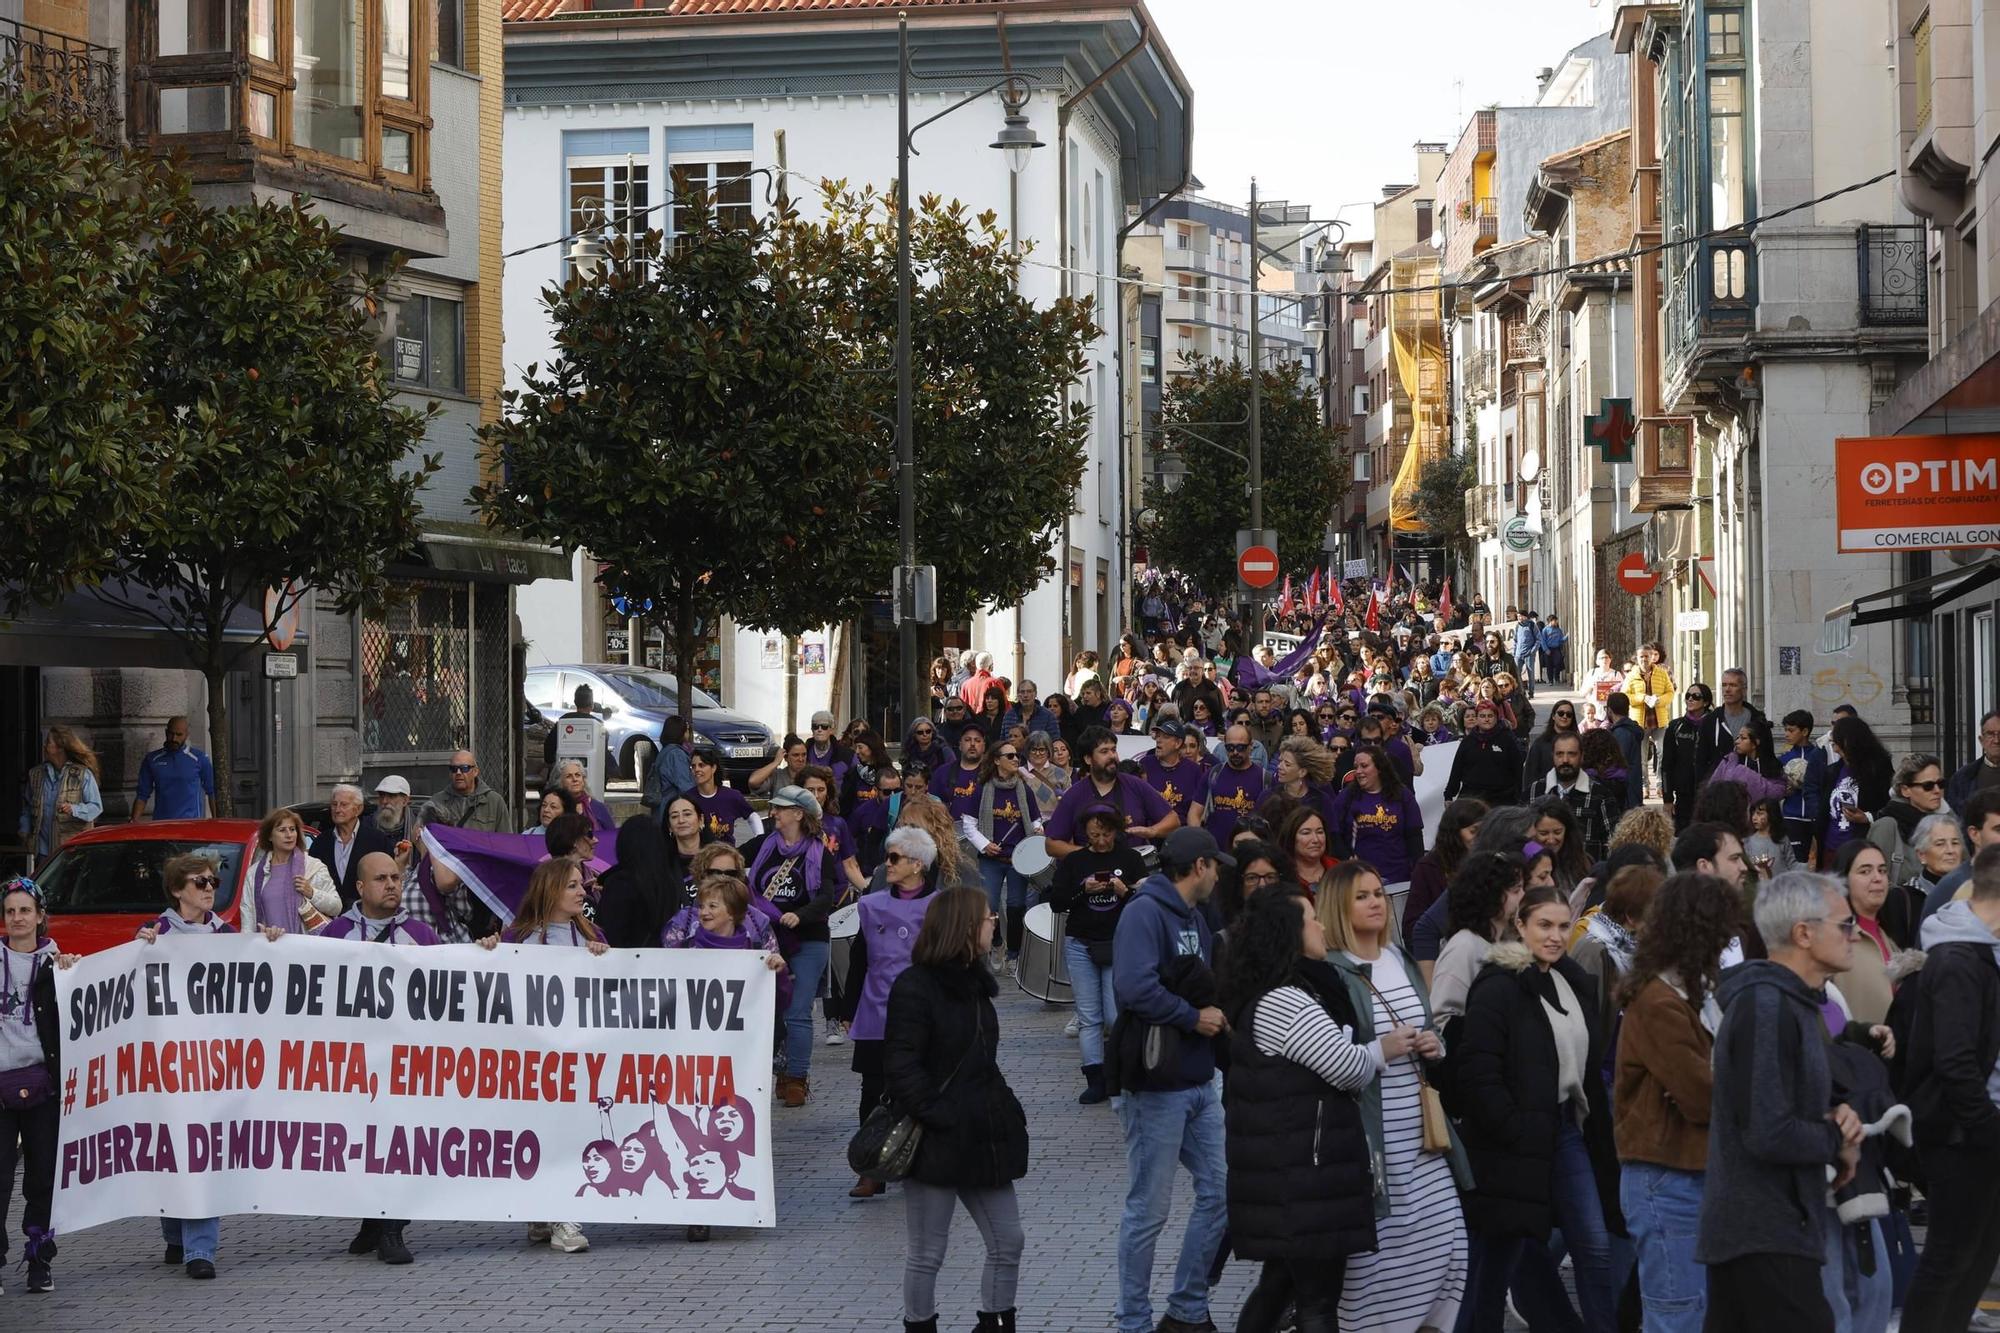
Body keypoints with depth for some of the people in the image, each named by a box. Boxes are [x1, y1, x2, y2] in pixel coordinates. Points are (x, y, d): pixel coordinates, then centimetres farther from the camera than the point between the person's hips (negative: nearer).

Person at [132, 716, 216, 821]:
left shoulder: (199, 758, 5)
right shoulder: (152, 760, 10)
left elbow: (211, 792, 11)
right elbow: (142, 795, 13)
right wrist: (135, 820, 0)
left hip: (191, 823, -2)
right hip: (160, 824, 2)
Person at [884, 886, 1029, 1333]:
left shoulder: (972, 983, 13)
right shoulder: (914, 987, -14)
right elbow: (900, 1068, -20)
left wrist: (1003, 1109, 10)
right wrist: (938, 1116, -22)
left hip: (982, 1139, 8)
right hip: (937, 1144, -8)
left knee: (1008, 1243, 8)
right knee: (926, 1255, 3)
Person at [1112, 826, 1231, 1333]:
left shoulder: (1194, 919, 13)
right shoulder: (1145, 912, -16)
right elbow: (1135, 987, -29)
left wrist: (1216, 1013, 0)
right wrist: (1194, 1018, -18)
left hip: (1201, 1083, 9)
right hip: (1157, 1086, -9)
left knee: (1219, 1193, 11)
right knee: (1148, 1210, 0)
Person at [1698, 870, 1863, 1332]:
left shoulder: (1792, 1002, 18)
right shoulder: (1765, 1006, -17)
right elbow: (1769, 1134, -24)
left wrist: (1838, 1117, 3)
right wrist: (1839, 1141, -7)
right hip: (1768, 1239, -11)